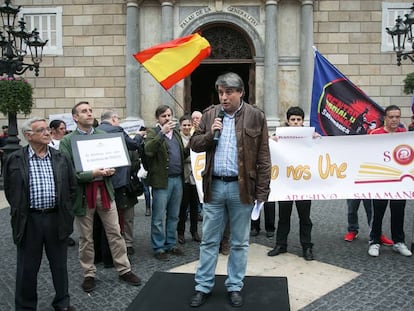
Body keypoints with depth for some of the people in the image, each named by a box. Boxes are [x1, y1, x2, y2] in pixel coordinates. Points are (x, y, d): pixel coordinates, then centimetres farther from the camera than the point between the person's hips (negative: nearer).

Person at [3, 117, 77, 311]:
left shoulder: (61, 158, 4)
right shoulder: (15, 160, -3)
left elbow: (72, 186, 10)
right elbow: (9, 190, 5)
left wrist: (66, 209, 7)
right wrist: (20, 211, 3)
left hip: (56, 218, 2)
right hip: (28, 220, -2)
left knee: (60, 264, 14)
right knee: (27, 267, 11)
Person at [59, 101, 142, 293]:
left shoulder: (104, 135, 8)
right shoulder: (67, 141, -3)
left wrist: (110, 170, -8)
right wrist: (92, 174, -20)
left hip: (105, 190, 3)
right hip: (83, 193, -2)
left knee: (115, 232, 8)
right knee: (86, 238, 10)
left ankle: (124, 270, 19)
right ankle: (89, 274, 25)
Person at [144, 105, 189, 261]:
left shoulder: (176, 133, 18)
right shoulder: (153, 133, -2)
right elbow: (148, 150, -21)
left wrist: (190, 147, 3)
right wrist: (162, 132, -25)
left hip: (178, 179, 6)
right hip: (162, 180, -6)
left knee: (173, 216, 14)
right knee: (159, 217, 1)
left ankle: (171, 244, 26)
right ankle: (158, 248, 12)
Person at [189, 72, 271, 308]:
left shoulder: (256, 116, -3)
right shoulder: (210, 114, 7)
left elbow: (263, 158, -4)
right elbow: (194, 144, 9)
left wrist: (262, 192, -8)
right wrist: (210, 134, -11)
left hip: (241, 187, -2)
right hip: (214, 186, 3)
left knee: (240, 242, 11)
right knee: (209, 241, 11)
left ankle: (235, 287, 26)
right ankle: (203, 287, 24)